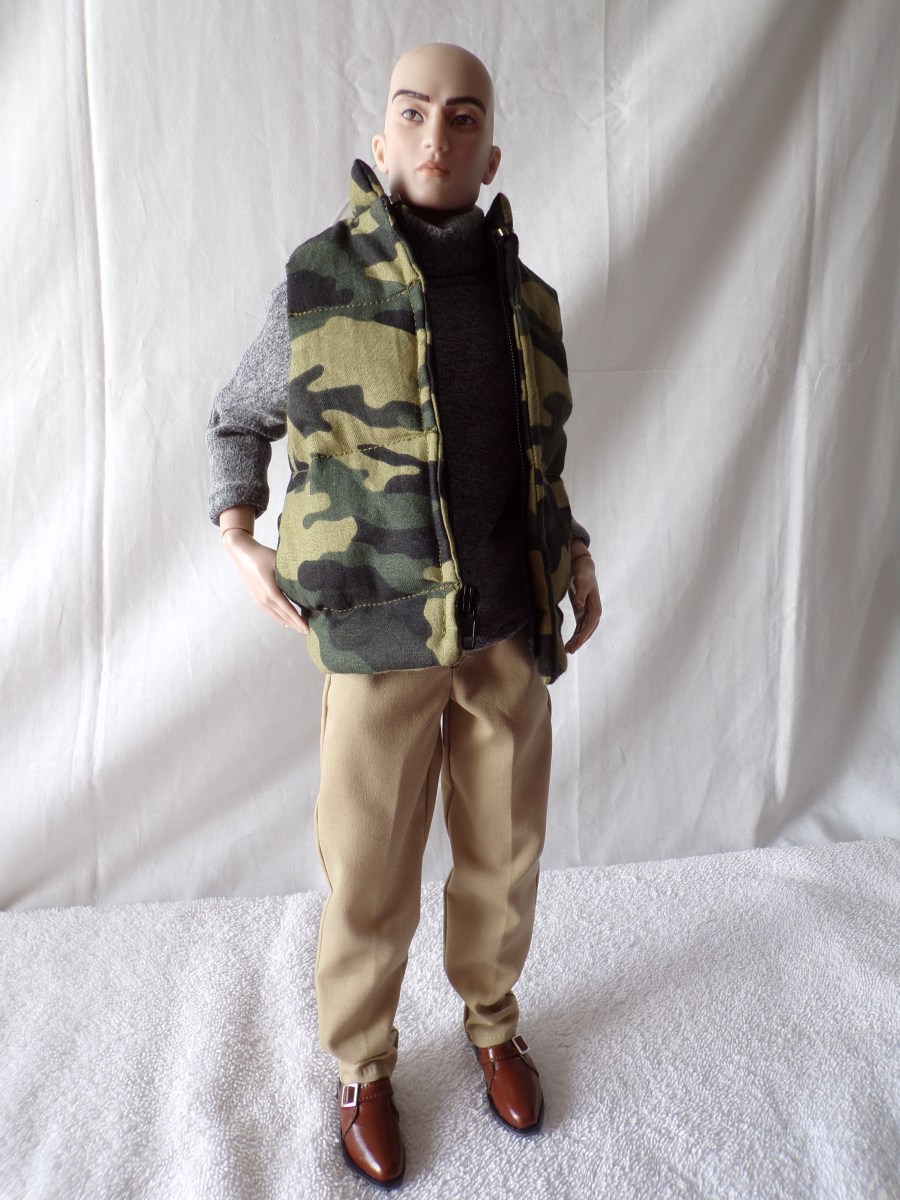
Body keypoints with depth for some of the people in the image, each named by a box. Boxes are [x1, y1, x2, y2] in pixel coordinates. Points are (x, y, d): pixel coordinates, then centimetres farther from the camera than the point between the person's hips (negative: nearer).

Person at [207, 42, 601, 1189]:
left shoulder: (527, 301, 5)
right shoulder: (317, 284, -4)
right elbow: (238, 421, 9)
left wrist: (578, 558, 6)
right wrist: (241, 546, -5)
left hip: (512, 627, 3)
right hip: (379, 632, -3)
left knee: (502, 848, 14)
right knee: (369, 873, 6)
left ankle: (491, 1020, 40)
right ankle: (362, 1063, 32)